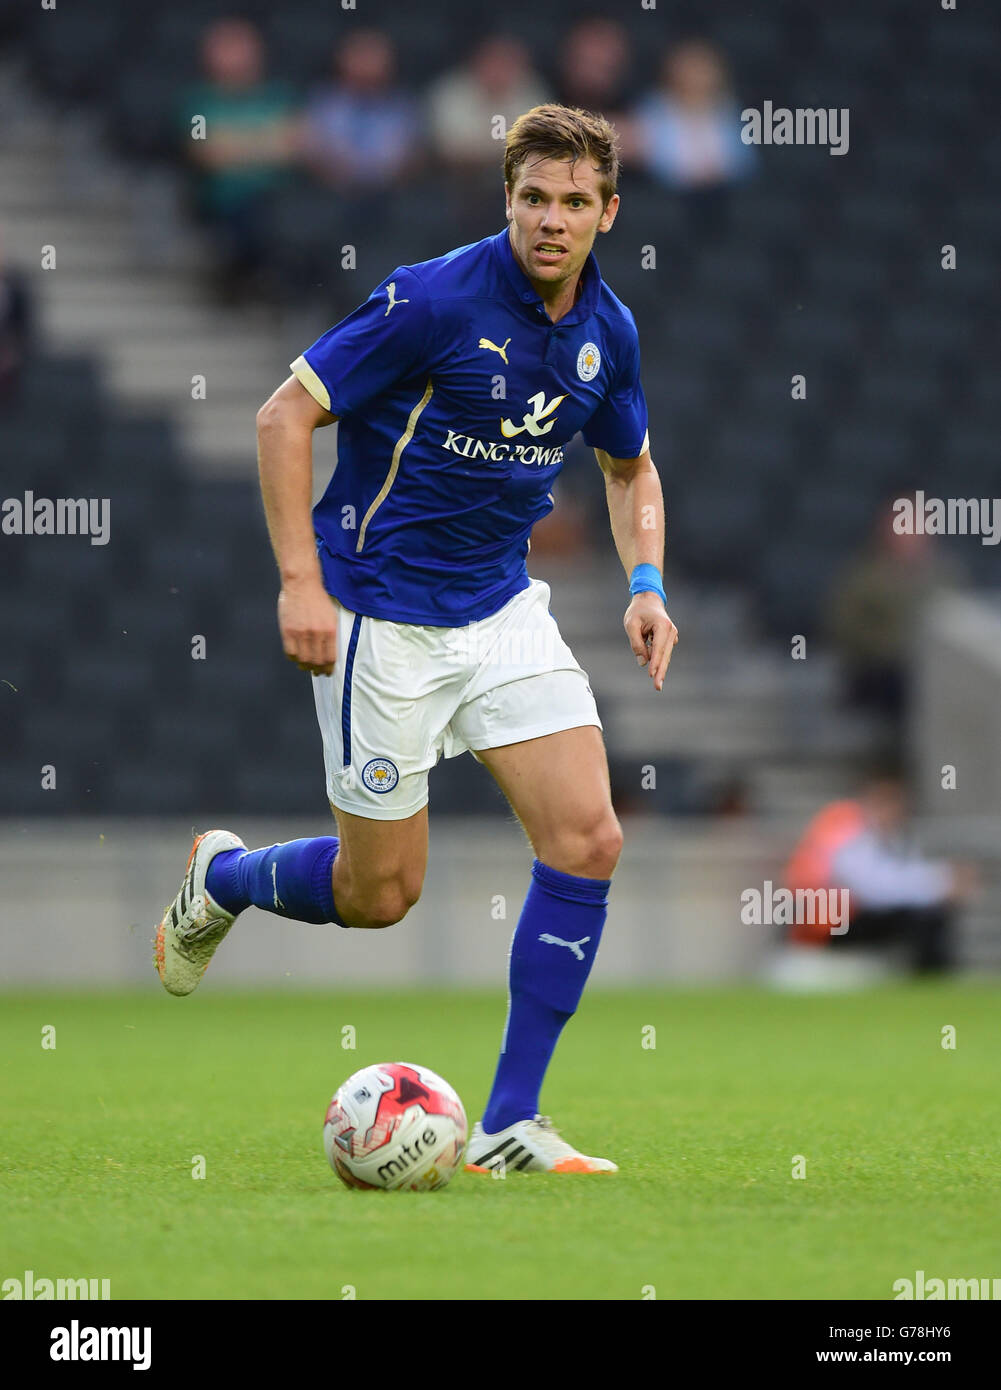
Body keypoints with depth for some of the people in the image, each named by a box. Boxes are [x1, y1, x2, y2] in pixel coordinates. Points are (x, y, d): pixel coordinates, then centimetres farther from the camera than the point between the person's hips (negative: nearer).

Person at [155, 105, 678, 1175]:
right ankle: (220, 877, 34)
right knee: (381, 895, 0)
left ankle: (510, 1125, -3)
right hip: (383, 615, -6)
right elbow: (285, 416, -14)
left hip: (502, 606, 6)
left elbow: (630, 468, 20)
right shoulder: (435, 300, -18)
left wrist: (646, 585, 3)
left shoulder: (607, 331, 2)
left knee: (586, 842, -9)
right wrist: (301, 582, -20)